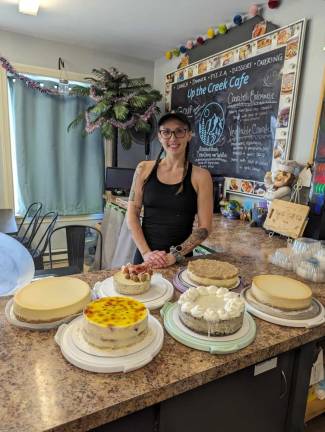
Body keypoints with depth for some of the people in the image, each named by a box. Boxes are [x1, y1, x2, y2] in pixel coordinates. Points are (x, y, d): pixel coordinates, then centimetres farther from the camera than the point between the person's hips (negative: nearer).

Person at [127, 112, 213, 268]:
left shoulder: (200, 176, -5)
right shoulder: (144, 169, 0)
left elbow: (204, 227, -7)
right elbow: (132, 215, -1)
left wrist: (175, 255, -14)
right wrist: (146, 252, -11)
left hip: (180, 260, -1)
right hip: (144, 256, 2)